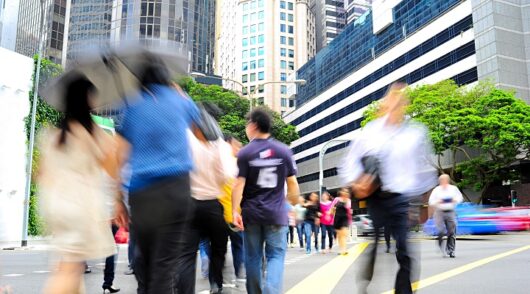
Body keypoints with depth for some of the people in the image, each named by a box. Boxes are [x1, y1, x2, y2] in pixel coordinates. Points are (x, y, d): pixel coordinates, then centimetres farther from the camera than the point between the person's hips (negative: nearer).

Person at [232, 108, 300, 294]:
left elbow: (239, 184, -10)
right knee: (276, 255, 5)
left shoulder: (245, 153, -4)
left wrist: (235, 211, -8)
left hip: (251, 213, 0)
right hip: (276, 213, 1)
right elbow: (292, 183, 5)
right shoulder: (284, 151, 2)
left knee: (253, 257, 11)